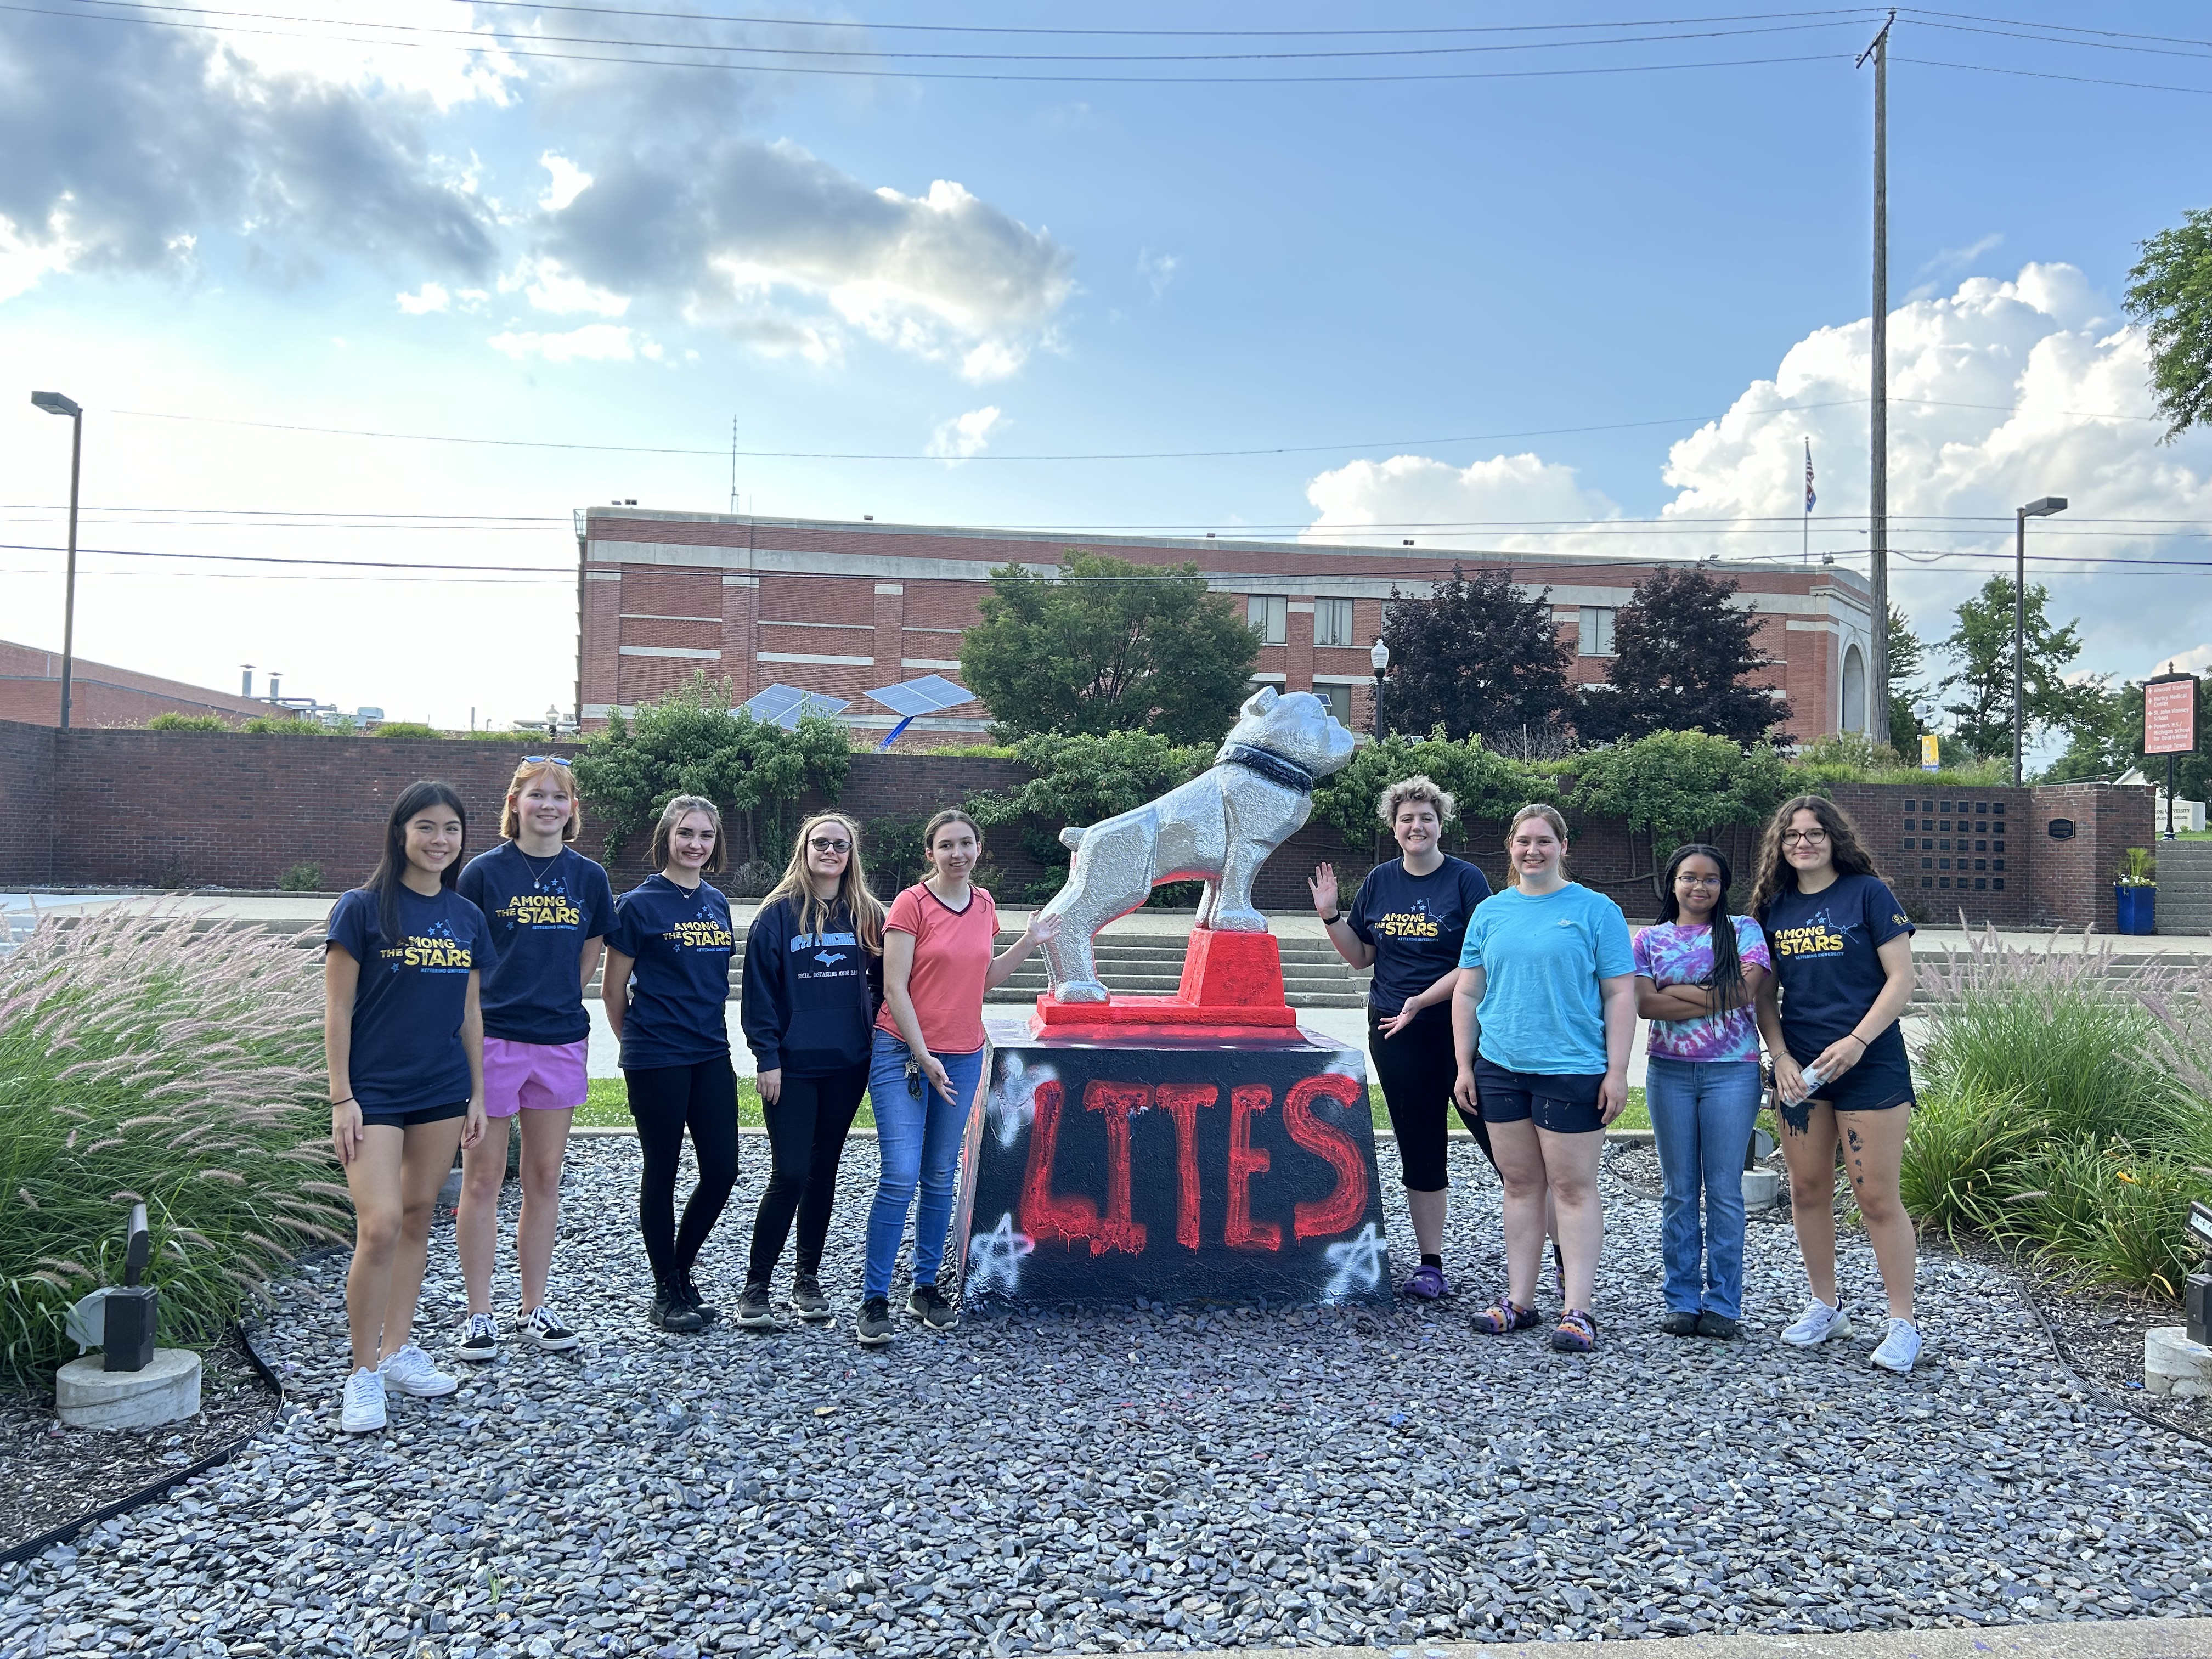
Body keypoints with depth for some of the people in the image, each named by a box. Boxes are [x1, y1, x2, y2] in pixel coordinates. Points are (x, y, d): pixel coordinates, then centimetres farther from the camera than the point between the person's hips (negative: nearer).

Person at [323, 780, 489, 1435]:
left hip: (443, 1092, 5)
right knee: (380, 1226, -12)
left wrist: (477, 1095, 11)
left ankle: (398, 1350, 26)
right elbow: (337, 1011, -7)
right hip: (374, 1092, -5)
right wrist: (341, 1099, -11)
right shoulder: (362, 909, -7)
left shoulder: (467, 918, 7)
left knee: (418, 1218, 12)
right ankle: (363, 1374, 3)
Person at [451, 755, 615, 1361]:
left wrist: (559, 1005, 11)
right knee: (483, 1179, 4)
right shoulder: (485, 872, -4)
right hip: (491, 1039, -3)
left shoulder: (588, 877, 5)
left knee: (545, 1179, 11)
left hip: (560, 1042, 3)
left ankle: (535, 1308, 22)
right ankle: (479, 1316, 15)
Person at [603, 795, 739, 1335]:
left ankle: (682, 1269, 27)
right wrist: (640, 1041, 8)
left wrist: (709, 1031, 15)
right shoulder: (639, 904, -7)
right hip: (656, 1061, -6)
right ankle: (668, 1291, 18)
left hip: (711, 1056, 6)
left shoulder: (716, 903, 10)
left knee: (722, 1169, 5)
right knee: (662, 1173, 4)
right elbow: (613, 990, -1)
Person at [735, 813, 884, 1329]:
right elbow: (759, 991, -4)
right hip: (792, 1067, -3)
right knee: (790, 1175, -6)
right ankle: (755, 1287, 7)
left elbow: (883, 983, 11)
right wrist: (768, 1057, -9)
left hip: (848, 1065, 3)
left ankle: (808, 1279, 23)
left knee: (823, 1171, 11)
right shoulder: (778, 914, -3)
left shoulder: (866, 915, 7)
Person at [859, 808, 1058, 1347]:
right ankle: (874, 1299, -1)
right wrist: (924, 1057, -14)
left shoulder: (984, 905, 8)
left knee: (940, 1177, 11)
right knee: (900, 1176, -11)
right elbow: (895, 988, -11)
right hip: (903, 1054, -5)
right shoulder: (911, 904, -9)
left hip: (963, 1056, 5)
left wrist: (1029, 942, 7)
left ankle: (927, 1287, 22)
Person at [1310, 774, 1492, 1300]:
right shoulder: (1380, 881, 8)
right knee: (1419, 1147, 11)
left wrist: (1422, 1001, -17)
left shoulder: (1465, 880, -5)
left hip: (1457, 1027, -4)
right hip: (1394, 1034, 4)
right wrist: (1330, 916, -2)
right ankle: (1430, 1264, 21)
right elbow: (1361, 956, 13)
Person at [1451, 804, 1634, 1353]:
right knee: (1519, 1184, 11)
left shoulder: (1596, 910, 0)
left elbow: (1619, 996, -2)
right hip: (1501, 1069, 4)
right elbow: (1468, 994, 13)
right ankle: (1519, 1301, 19)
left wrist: (1617, 1071, -8)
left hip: (1572, 1070, -4)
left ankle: (1578, 1310, 6)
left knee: (1572, 1188, 0)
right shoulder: (1491, 912, 10)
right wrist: (1464, 1066, 7)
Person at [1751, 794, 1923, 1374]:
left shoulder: (1868, 893, -4)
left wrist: (1856, 1041, -16)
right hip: (1798, 1068, 5)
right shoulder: (1773, 906, 8)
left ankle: (1904, 1323, 9)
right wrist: (1780, 1056, -2)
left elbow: (1901, 980, -7)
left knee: (1877, 1197, -3)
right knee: (1807, 1190, 10)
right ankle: (1826, 1306, 26)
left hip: (1869, 1065, -5)